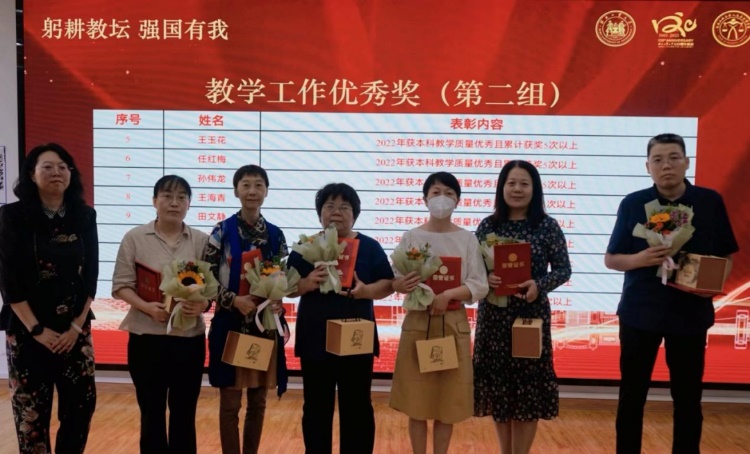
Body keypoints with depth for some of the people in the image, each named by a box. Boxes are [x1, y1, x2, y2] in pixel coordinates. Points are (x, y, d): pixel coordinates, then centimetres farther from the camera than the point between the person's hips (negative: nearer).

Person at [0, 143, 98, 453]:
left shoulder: (85, 216, 3)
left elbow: (91, 275, 3)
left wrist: (77, 325, -4)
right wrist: (37, 330, -12)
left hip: (75, 328, 3)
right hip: (27, 331, -2)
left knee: (81, 404, 4)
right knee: (31, 410, 4)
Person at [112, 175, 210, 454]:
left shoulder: (202, 240, 2)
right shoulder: (135, 238, -1)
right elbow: (121, 285, -2)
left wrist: (203, 304, -19)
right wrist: (147, 307, -18)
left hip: (189, 338, 1)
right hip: (146, 337, -1)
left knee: (184, 413, 11)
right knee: (152, 412, 11)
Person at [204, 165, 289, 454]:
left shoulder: (276, 235, 6)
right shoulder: (222, 231, -3)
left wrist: (277, 303, -10)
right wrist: (235, 300, -18)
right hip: (230, 325, -3)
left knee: (258, 402, 12)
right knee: (230, 403, 4)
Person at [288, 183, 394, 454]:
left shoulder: (370, 247, 4)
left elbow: (388, 286, 1)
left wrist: (366, 290, -19)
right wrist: (306, 283, -19)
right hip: (315, 340, 1)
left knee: (357, 407, 7)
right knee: (316, 407, 10)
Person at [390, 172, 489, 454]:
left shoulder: (467, 239, 0)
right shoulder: (411, 237, 0)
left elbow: (480, 286, -5)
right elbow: (395, 281, -3)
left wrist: (449, 294, -21)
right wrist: (401, 285, -26)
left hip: (454, 324, 0)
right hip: (417, 322, 0)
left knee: (448, 399, 8)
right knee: (416, 399, 6)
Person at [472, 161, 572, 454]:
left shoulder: (548, 226, -1)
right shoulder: (488, 225, 3)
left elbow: (563, 269, -1)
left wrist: (539, 285, -18)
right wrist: (485, 279, -16)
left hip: (532, 314, -2)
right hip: (494, 315, 2)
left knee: (528, 384, 3)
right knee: (497, 382, 10)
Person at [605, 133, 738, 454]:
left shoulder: (710, 202, 0)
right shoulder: (632, 204, -2)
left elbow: (726, 256, 6)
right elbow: (611, 259, 3)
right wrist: (639, 259, -17)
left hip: (691, 313, 1)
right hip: (639, 312, 0)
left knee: (688, 397, 10)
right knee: (632, 395, 8)